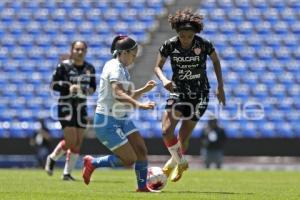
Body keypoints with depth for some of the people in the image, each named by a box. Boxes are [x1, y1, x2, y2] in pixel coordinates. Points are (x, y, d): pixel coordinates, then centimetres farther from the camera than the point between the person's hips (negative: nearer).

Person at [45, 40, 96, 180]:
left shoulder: (90, 69, 6)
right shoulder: (63, 66, -7)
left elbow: (93, 86, 15)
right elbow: (54, 84, -6)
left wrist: (90, 90, -8)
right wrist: (69, 88, -21)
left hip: (81, 106, 5)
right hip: (66, 105, -5)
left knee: (78, 142, 2)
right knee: (70, 141, -12)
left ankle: (67, 173, 13)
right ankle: (52, 158, 16)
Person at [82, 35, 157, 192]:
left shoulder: (122, 68, 13)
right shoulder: (115, 68, -17)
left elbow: (127, 96, 20)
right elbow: (118, 94, -31)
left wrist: (144, 89, 4)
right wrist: (139, 105, -42)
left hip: (121, 119, 9)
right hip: (107, 121, -9)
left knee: (141, 150, -1)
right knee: (129, 160, -9)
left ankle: (142, 187, 9)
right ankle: (92, 163, 8)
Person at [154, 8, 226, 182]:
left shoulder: (204, 44, -14)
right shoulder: (170, 45, -12)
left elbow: (216, 62, 4)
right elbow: (158, 67, -1)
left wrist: (220, 87, 3)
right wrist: (164, 80, -22)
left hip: (199, 95, -1)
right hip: (178, 91, 1)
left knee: (183, 137, 0)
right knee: (167, 131, -16)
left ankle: (176, 162, 31)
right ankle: (181, 162, 8)